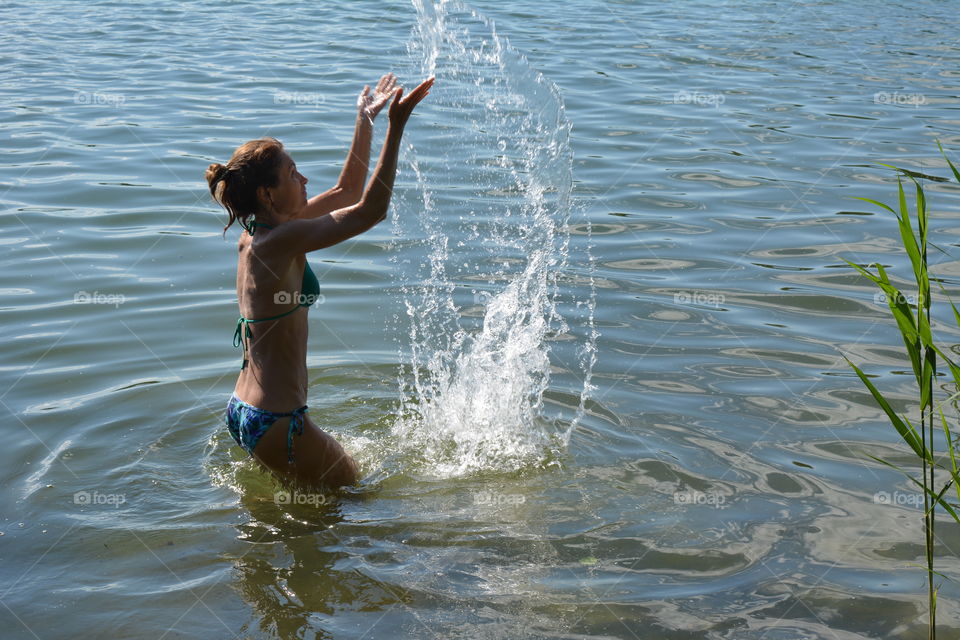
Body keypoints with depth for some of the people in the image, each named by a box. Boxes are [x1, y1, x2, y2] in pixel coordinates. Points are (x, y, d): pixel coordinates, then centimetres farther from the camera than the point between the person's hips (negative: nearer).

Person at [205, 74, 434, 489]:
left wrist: (365, 122, 12)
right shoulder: (278, 241, -22)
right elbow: (370, 211, -24)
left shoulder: (260, 232, 6)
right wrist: (395, 127, -25)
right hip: (274, 423, -10)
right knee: (347, 481, 12)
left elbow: (347, 194, 14)